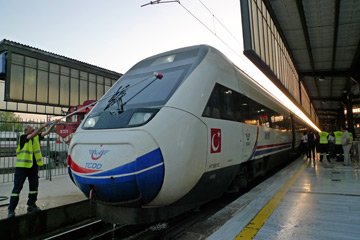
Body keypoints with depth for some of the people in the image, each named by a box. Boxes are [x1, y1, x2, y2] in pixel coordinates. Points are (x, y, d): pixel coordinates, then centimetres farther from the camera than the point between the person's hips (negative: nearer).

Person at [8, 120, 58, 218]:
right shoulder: (23, 137, -11)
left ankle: (31, 205, 24)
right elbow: (33, 134, -27)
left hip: (33, 166, 6)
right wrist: (44, 125, -31)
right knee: (17, 187, -2)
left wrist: (53, 124, -14)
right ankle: (11, 209, 4)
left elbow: (47, 132, 0)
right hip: (22, 166, -6)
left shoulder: (36, 137, 5)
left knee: (34, 186, 12)